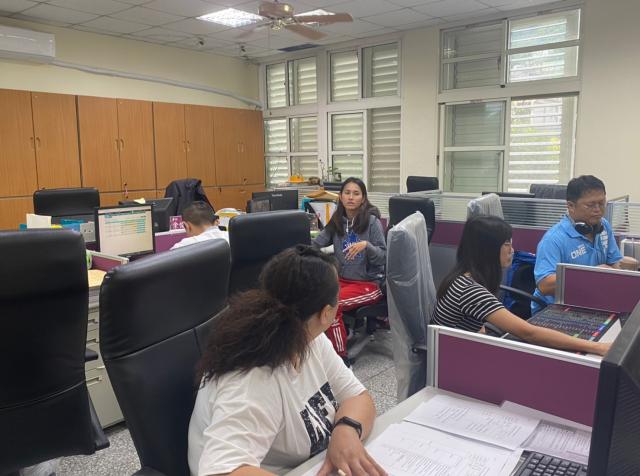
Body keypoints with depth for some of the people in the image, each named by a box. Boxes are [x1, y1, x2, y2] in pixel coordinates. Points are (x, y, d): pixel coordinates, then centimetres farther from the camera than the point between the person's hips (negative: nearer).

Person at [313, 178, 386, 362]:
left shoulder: (372, 221, -8)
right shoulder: (337, 221, 7)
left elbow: (383, 257, -12)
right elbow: (315, 245, 2)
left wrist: (366, 245, -29)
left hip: (369, 283, -5)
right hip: (342, 279, 5)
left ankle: (341, 357, -9)